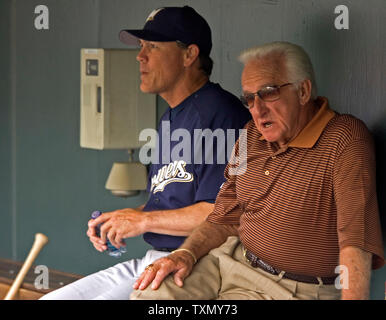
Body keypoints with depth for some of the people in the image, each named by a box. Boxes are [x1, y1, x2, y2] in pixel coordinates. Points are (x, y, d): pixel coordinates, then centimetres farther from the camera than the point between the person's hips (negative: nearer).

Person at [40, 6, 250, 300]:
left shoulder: (219, 112, -14)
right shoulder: (170, 119, 20)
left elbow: (221, 213, -22)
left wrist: (144, 220, -11)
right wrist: (117, 221, 7)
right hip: (151, 262, 10)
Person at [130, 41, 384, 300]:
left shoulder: (346, 140, -15)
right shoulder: (252, 135, 11)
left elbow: (356, 242, -25)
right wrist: (187, 254, -2)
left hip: (289, 289, -7)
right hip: (232, 259, 7)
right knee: (149, 292, -13)